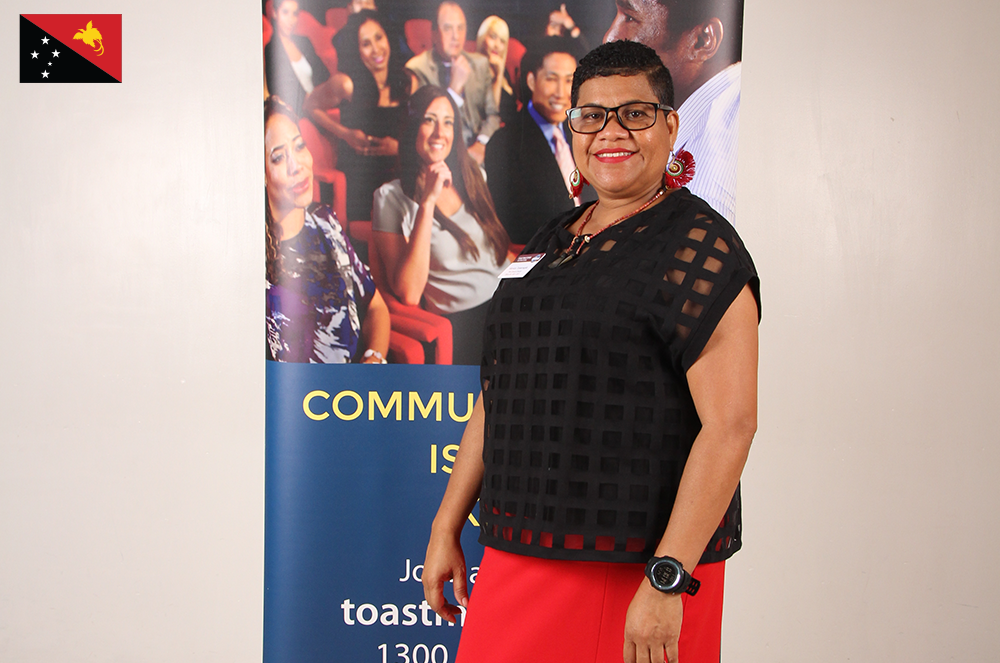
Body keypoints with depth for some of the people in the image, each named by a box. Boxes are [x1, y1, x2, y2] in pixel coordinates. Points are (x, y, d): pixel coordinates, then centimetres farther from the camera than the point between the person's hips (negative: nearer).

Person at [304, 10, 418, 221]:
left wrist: (399, 146, -12)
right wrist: (346, 134, -6)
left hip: (396, 170, 3)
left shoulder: (408, 81, -2)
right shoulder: (347, 83, -13)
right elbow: (311, 105, 4)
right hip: (356, 176, -3)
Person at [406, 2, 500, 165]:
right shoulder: (416, 69, -3)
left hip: (478, 156, 5)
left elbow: (492, 113, 14)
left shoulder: (480, 63, 13)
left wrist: (481, 145, -5)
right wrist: (455, 86, -16)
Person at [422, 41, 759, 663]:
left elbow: (731, 424, -18)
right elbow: (499, 393, 14)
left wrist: (665, 582, -22)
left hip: (635, 567, -6)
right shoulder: (551, 243, 11)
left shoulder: (698, 247, -10)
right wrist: (447, 526, 13)